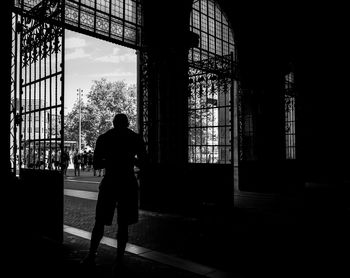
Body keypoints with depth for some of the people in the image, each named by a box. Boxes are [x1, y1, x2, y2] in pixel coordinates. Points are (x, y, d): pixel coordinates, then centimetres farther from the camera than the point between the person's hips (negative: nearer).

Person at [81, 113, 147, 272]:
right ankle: (119, 260, 11)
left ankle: (91, 256, 18)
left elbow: (96, 165, 5)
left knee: (100, 222, 12)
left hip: (109, 183, 1)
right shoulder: (136, 138, 1)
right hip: (128, 185, 0)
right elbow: (143, 165, 1)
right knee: (123, 225, 8)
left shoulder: (103, 138, 3)